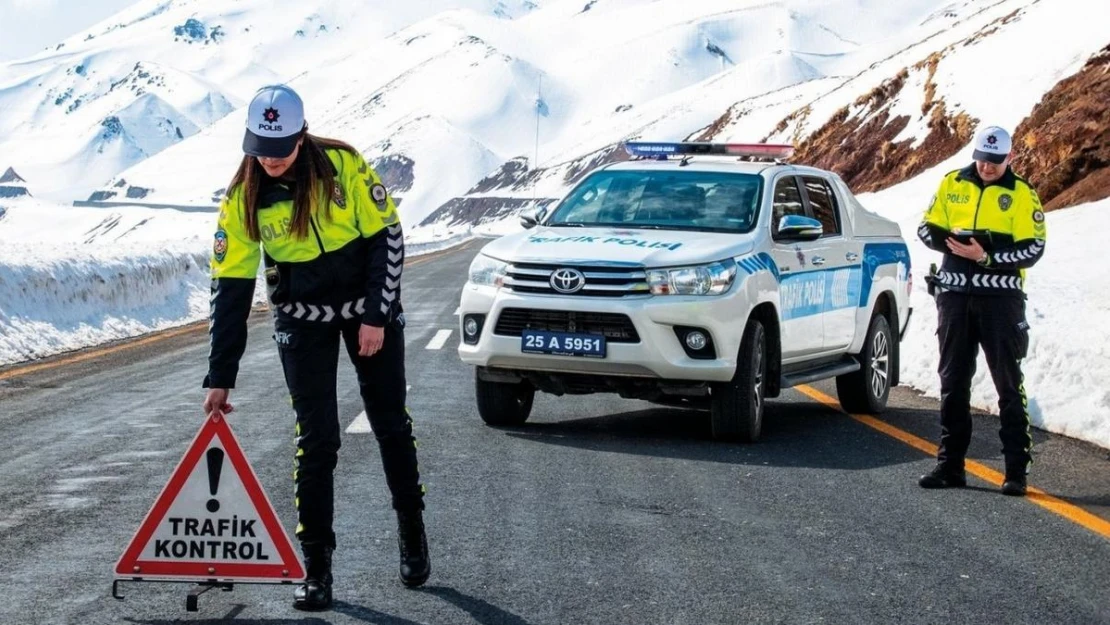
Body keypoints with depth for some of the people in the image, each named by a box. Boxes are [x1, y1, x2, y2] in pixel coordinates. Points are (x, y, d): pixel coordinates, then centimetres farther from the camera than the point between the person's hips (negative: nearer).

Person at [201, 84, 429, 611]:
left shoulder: (344, 165, -19)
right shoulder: (242, 198, -14)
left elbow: (387, 237, -11)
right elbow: (230, 287, -11)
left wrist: (376, 317, -15)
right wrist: (220, 377, -12)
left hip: (370, 309, 0)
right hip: (302, 320, 0)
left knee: (391, 423, 8)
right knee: (317, 438, -6)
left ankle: (412, 533, 28)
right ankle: (316, 566, 1)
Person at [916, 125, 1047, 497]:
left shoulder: (1021, 194, -1)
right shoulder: (952, 184, 8)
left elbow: (1033, 248, -7)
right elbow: (927, 228, 10)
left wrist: (988, 256, -19)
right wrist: (952, 242, -11)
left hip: (1001, 295, -4)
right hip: (955, 294, 4)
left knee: (1009, 383, -3)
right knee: (953, 381, 8)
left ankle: (1017, 469, -1)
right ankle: (950, 464, 15)